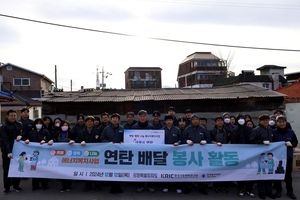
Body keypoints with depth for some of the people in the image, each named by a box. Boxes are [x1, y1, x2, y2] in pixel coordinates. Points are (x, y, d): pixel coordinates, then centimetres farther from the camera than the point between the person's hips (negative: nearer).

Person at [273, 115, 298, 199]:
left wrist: (291, 144, -8)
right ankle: (278, 190, 23)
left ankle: (290, 191, 25)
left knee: (288, 174, 11)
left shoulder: (291, 132, 0)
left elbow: (296, 142, 11)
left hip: (288, 156, 2)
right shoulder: (274, 132, -9)